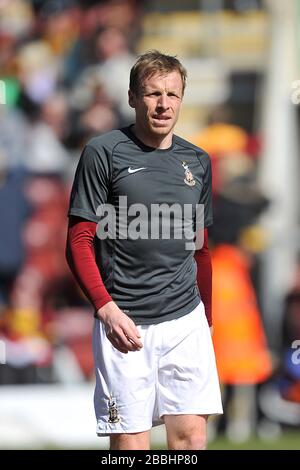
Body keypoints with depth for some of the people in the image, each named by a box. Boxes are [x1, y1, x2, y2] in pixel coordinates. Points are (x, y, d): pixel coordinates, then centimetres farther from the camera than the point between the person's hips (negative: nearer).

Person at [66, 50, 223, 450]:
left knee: (191, 433, -2)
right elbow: (79, 242, -4)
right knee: (129, 441, -4)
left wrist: (206, 319, 18)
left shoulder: (198, 161, 12)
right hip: (125, 323, -4)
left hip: (186, 319, 4)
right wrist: (107, 308, -15)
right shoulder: (103, 153, -2)